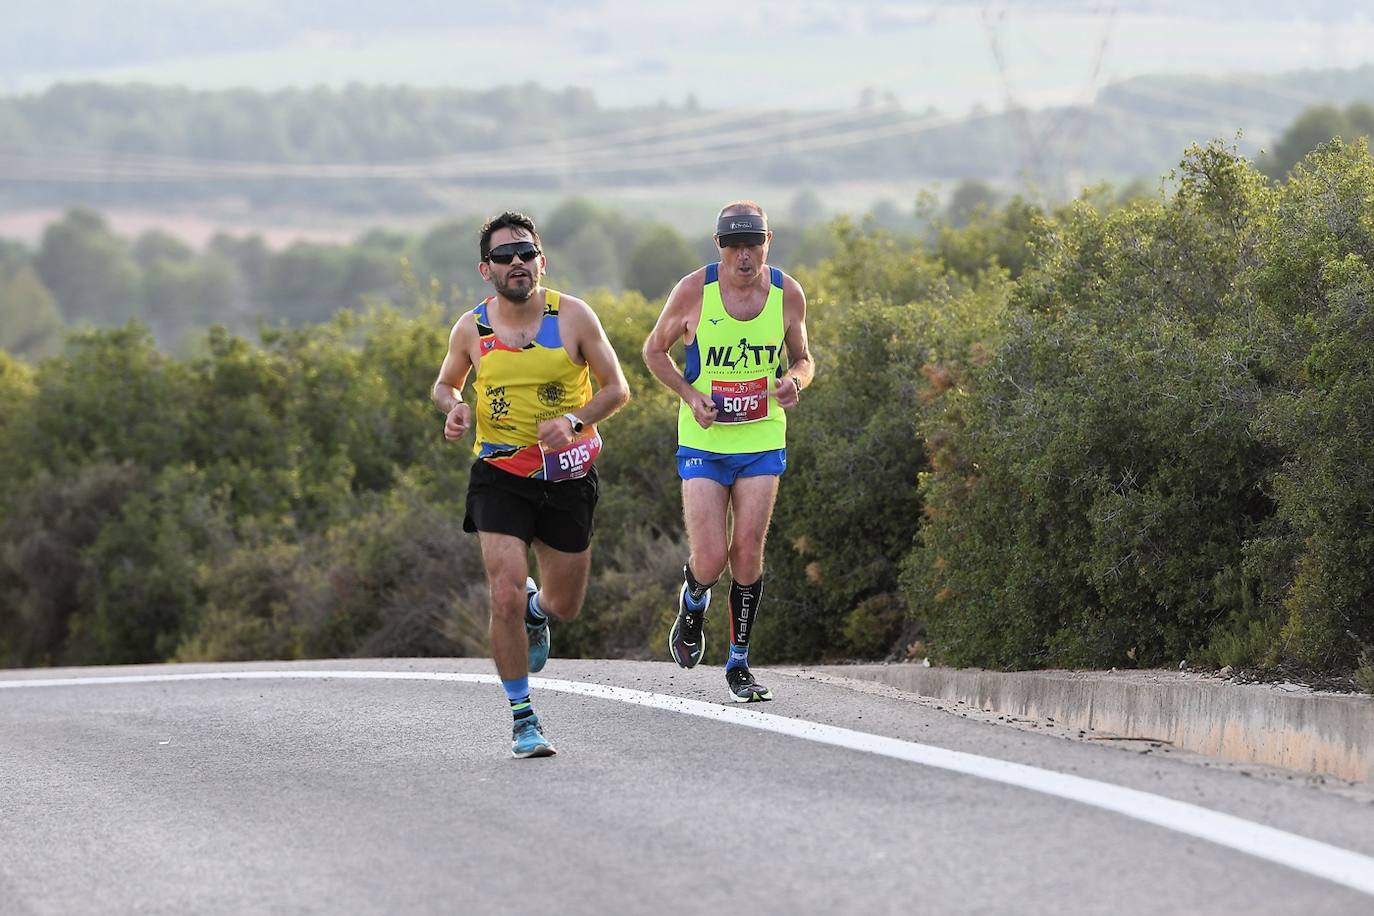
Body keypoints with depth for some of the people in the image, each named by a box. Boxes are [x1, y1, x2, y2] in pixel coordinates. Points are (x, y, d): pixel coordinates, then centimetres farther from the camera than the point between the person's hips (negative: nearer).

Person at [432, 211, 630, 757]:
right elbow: (445, 385, 16)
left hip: (568, 477, 1)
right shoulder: (471, 329, -2)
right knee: (506, 597, -16)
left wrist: (573, 421, -20)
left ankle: (536, 608, 50)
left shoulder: (573, 316, -7)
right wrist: (455, 409, -8)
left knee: (565, 607, 11)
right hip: (499, 477, -1)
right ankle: (522, 719, -3)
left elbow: (616, 388, -2)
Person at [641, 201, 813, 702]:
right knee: (710, 560, -9)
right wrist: (690, 394, -12)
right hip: (704, 441, -1)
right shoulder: (693, 291, -10)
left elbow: (802, 358, 12)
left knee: (747, 554, -4)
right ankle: (693, 602, 28)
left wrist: (794, 381, -12)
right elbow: (654, 350, 4)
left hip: (763, 440, 2)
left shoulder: (787, 294, -3)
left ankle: (739, 664, 10)